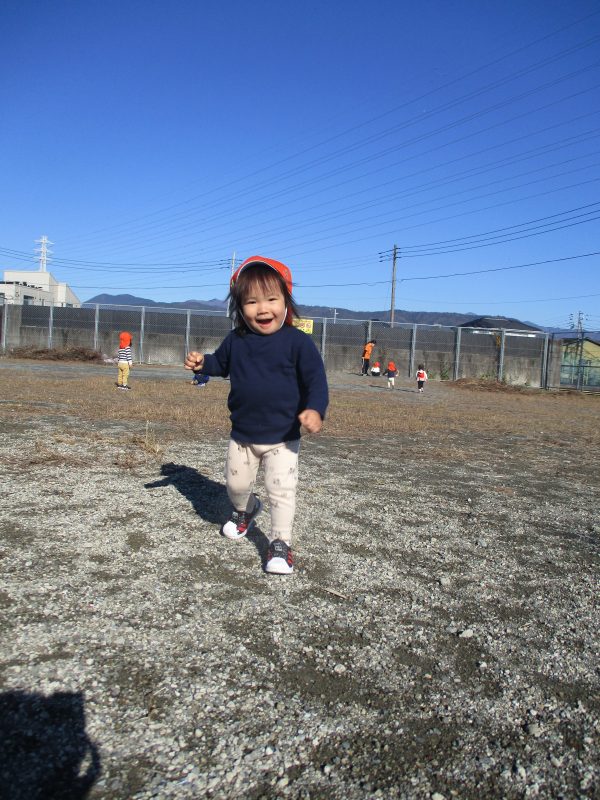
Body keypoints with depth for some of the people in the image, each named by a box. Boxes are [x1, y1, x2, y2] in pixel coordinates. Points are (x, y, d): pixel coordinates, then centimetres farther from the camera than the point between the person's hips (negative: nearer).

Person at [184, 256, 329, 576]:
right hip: (242, 435, 5)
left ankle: (280, 543, 13)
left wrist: (314, 409, -32)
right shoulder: (235, 341, -2)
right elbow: (220, 364, 17)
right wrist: (201, 363, -4)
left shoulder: (298, 342, -15)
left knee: (281, 490, -4)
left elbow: (316, 379, -15)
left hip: (282, 438, -4)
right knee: (236, 483, 20)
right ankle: (244, 509, 53)